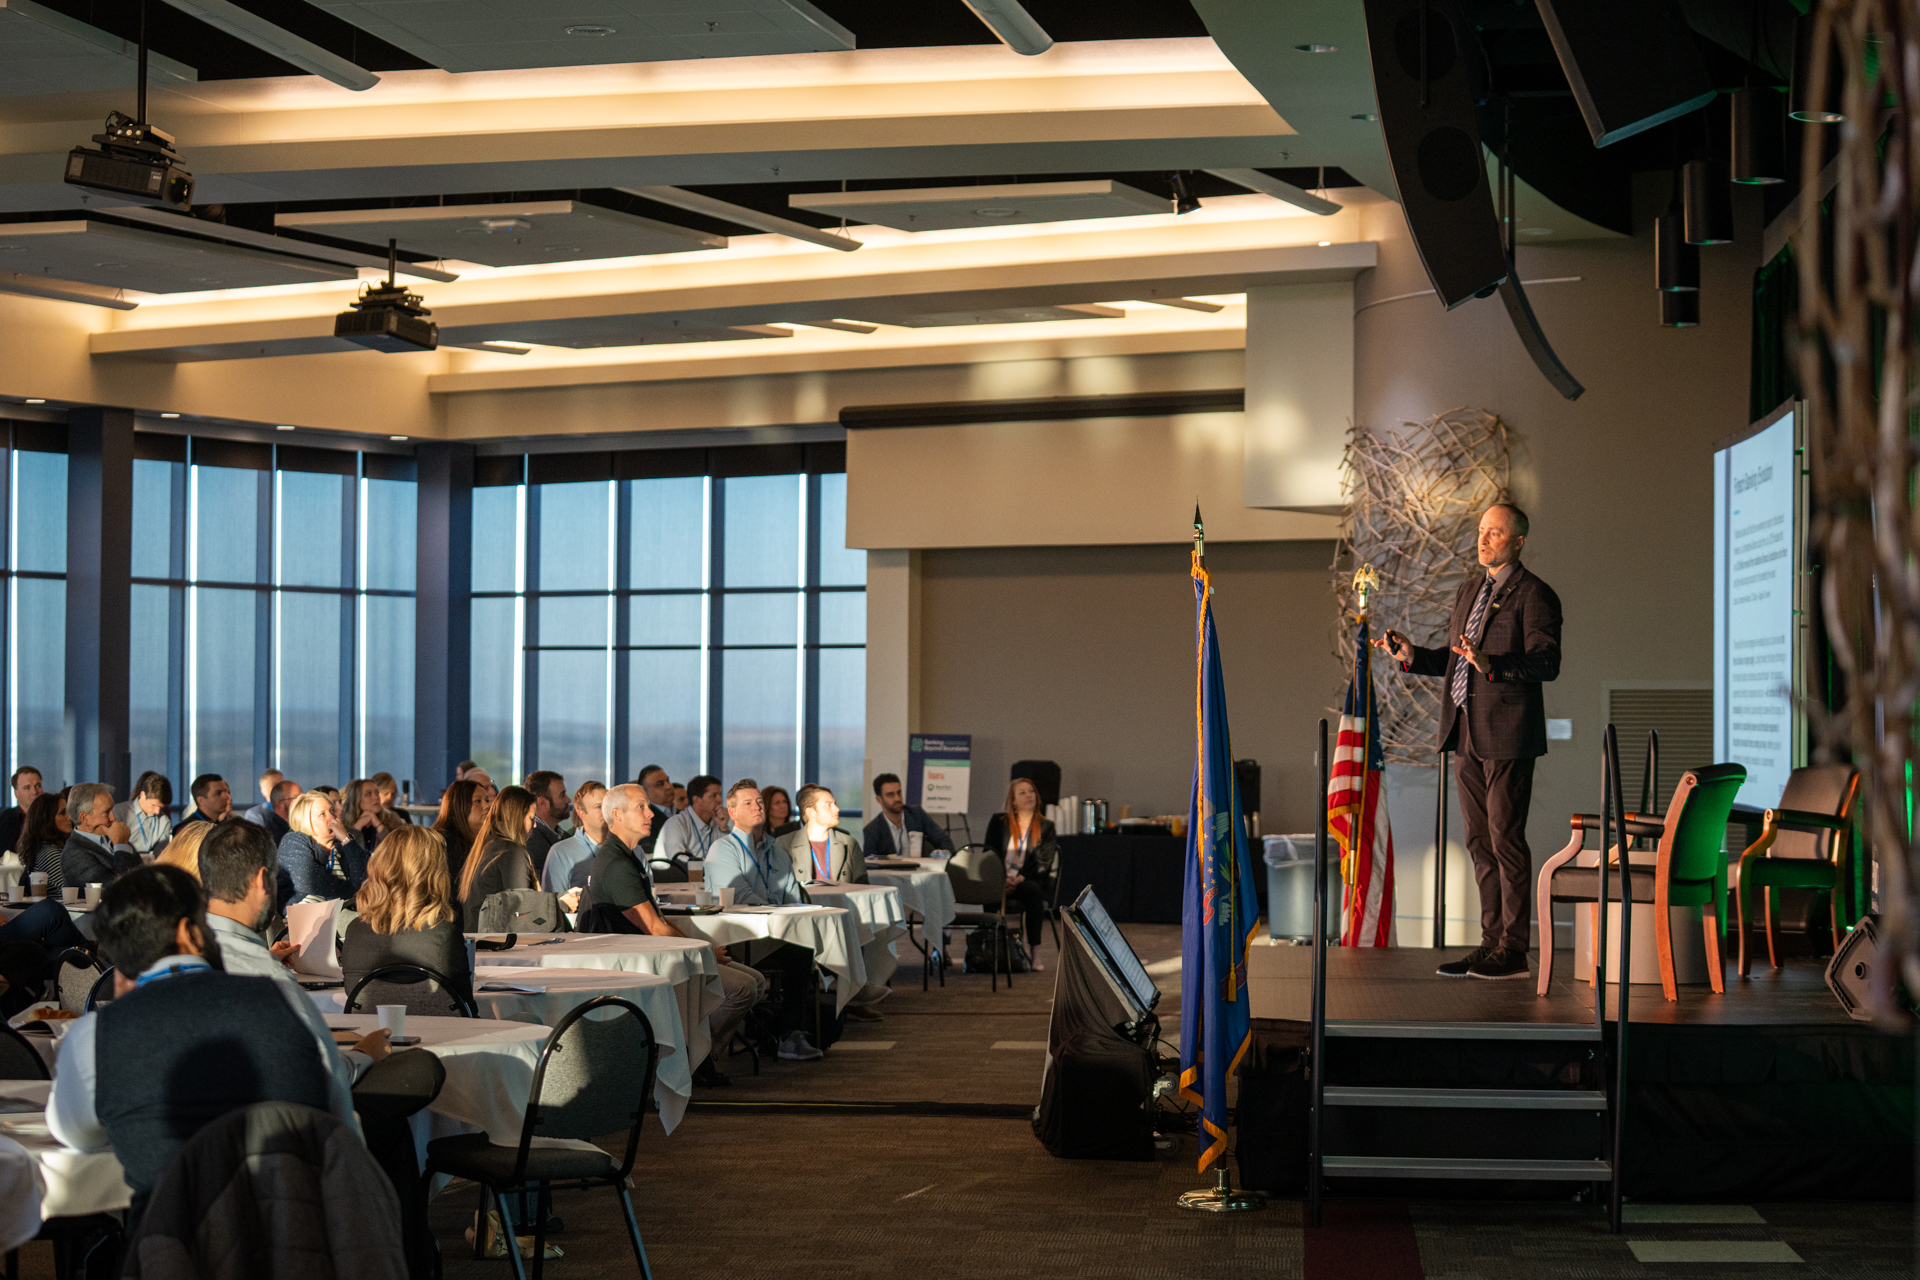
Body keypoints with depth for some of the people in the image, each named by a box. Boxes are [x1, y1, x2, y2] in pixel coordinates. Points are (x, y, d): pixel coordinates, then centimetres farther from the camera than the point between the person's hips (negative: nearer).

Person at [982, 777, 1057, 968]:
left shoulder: (1045, 827, 13)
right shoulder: (999, 822, 15)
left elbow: (1043, 863, 2)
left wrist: (1021, 878, -17)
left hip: (1029, 881, 0)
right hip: (1000, 881, 0)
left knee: (1033, 890, -37)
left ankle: (1035, 953, -38)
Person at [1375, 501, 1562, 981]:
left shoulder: (1534, 595, -7)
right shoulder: (1470, 589, 18)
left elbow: (1546, 662, -17)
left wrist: (1491, 664, -30)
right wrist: (1412, 655, 8)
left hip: (1506, 736, -8)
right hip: (1467, 735, 8)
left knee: (1506, 840, -6)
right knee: (1480, 843, 10)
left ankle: (1513, 950, -1)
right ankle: (1492, 942, 16)